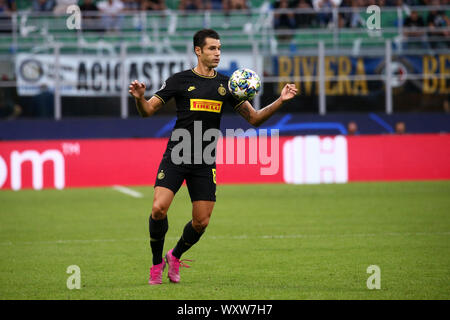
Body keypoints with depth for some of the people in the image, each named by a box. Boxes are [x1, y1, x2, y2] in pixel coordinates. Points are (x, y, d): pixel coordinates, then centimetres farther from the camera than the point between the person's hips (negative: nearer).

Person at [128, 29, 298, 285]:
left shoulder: (226, 84, 7)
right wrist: (139, 98, -21)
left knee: (202, 222, -2)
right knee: (159, 208, -18)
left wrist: (281, 101, -5)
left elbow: (254, 118, 9)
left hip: (205, 163, 3)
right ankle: (157, 262, 4)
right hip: (176, 157, -2)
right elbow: (148, 110, 2)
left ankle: (175, 256, 27)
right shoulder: (180, 80, 0)